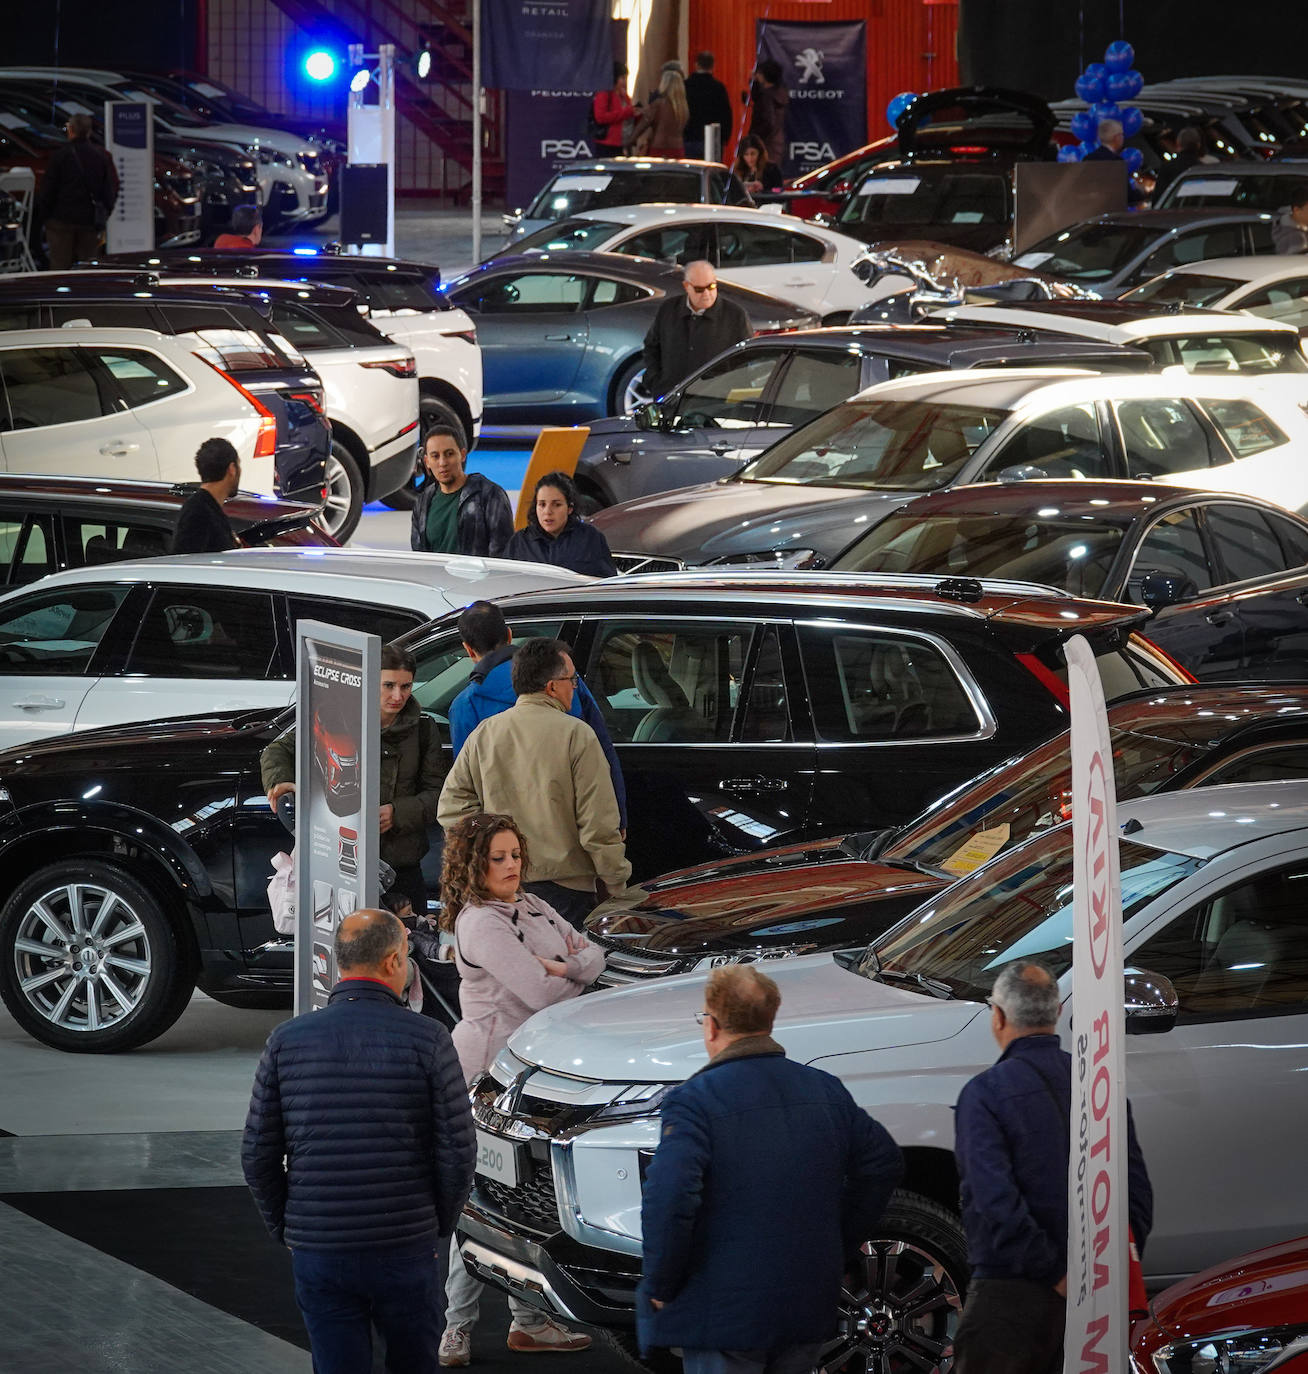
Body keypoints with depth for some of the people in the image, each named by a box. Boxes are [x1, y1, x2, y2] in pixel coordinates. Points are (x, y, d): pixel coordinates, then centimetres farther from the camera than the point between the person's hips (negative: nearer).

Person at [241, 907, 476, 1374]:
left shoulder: (286, 1041, -1)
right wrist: (441, 1225, 9)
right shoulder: (428, 1041, -8)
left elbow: (258, 1155, 1)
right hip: (407, 1249, -1)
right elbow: (457, 1153, -7)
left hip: (317, 1253, 1)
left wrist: (285, 1229, 14)